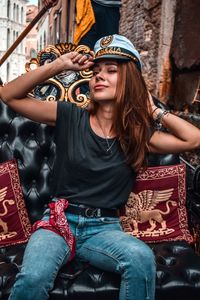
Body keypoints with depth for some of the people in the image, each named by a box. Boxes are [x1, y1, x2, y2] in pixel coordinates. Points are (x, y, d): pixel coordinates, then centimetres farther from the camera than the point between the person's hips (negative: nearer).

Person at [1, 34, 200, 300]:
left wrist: (153, 110, 4)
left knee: (142, 259, -33)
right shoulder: (70, 117, 2)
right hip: (59, 219, 0)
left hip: (104, 228, 1)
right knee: (32, 278, -31)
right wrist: (58, 65, -5)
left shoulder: (138, 134, 5)